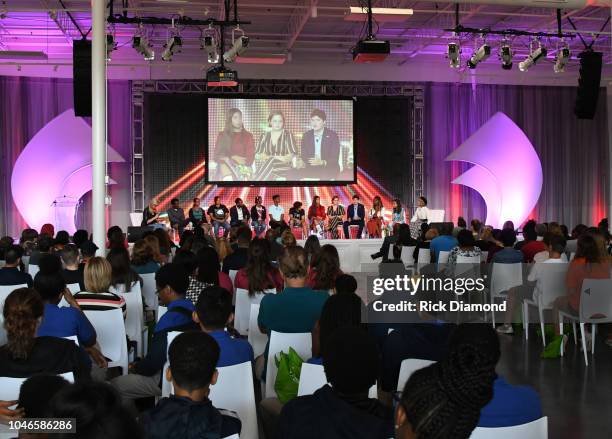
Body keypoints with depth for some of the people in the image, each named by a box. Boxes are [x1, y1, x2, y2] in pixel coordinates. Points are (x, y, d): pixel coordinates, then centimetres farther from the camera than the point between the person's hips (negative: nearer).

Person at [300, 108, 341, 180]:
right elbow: (304, 156, 5)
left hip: (329, 172, -2)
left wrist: (322, 162, -28)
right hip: (311, 172, 2)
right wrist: (313, 161, -19)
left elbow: (335, 158, -9)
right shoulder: (306, 136, 7)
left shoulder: (333, 135, -4)